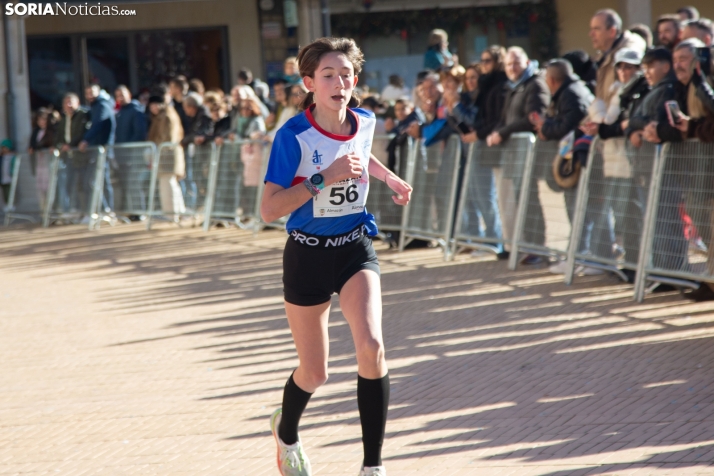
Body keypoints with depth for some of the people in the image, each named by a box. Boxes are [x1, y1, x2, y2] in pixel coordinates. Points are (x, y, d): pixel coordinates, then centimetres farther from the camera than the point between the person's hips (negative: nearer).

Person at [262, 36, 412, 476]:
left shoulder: (364, 122, -3)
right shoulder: (294, 136, -19)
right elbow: (269, 209, -23)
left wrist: (390, 177, 14)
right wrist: (323, 178, -29)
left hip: (356, 248, 3)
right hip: (308, 255, -3)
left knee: (371, 347, -21)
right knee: (314, 373, 8)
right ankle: (286, 431, 44)